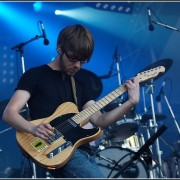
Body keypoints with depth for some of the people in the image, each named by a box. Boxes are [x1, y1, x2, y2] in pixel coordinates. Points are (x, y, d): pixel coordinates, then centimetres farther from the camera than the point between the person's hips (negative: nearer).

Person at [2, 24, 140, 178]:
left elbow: (99, 121, 9)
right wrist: (33, 128, -27)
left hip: (83, 152, 7)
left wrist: (131, 102, -4)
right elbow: (9, 113, -7)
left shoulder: (79, 85, 20)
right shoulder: (35, 75, 2)